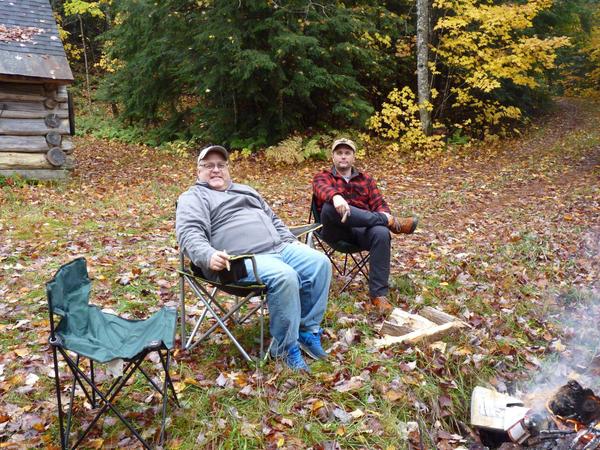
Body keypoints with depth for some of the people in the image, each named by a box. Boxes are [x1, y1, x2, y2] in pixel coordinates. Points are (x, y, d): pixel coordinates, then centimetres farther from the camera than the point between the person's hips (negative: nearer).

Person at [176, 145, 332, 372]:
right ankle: (286, 346, -14)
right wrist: (209, 257, -31)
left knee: (320, 263, -10)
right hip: (243, 259, -8)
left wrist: (292, 240, 19)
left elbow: (272, 218, 33)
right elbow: (189, 233, -12)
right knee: (284, 277, -32)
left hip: (280, 248, 8)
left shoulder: (245, 190, 29)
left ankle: (308, 330, 0)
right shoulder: (193, 197, 6)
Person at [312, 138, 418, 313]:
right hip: (337, 230, -2)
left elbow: (379, 204, 13)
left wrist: (383, 215, -13)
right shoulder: (323, 177, 14)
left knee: (381, 233, -33)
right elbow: (323, 189, -12)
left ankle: (378, 294, -28)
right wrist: (336, 196, -38)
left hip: (363, 228, 2)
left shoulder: (366, 179, 25)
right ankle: (391, 221, -29)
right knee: (329, 207, -35)